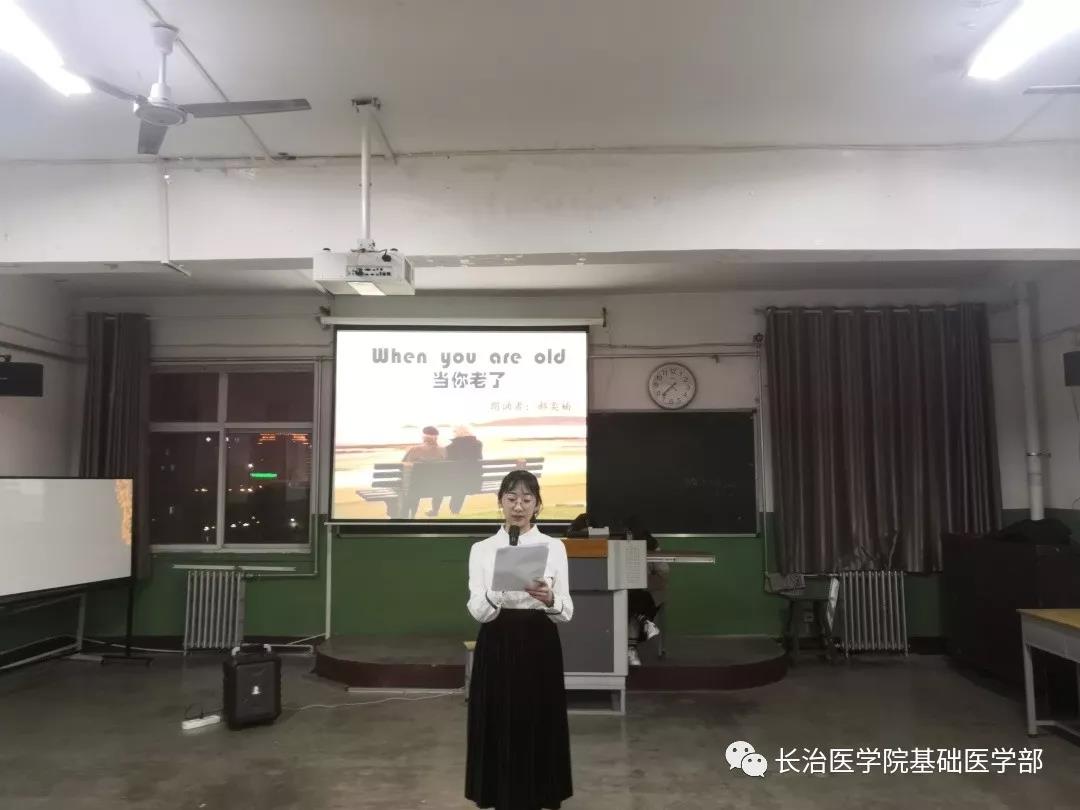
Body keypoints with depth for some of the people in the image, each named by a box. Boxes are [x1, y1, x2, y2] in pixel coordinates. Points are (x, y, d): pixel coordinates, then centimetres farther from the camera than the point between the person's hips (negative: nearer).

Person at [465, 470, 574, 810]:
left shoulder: (554, 547, 1)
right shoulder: (481, 549, 1)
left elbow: (567, 612, -4)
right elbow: (478, 611, -7)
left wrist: (549, 599, -26)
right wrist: (496, 592, -28)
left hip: (540, 649, 0)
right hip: (496, 649, 0)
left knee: (540, 731, 5)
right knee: (498, 731, 5)